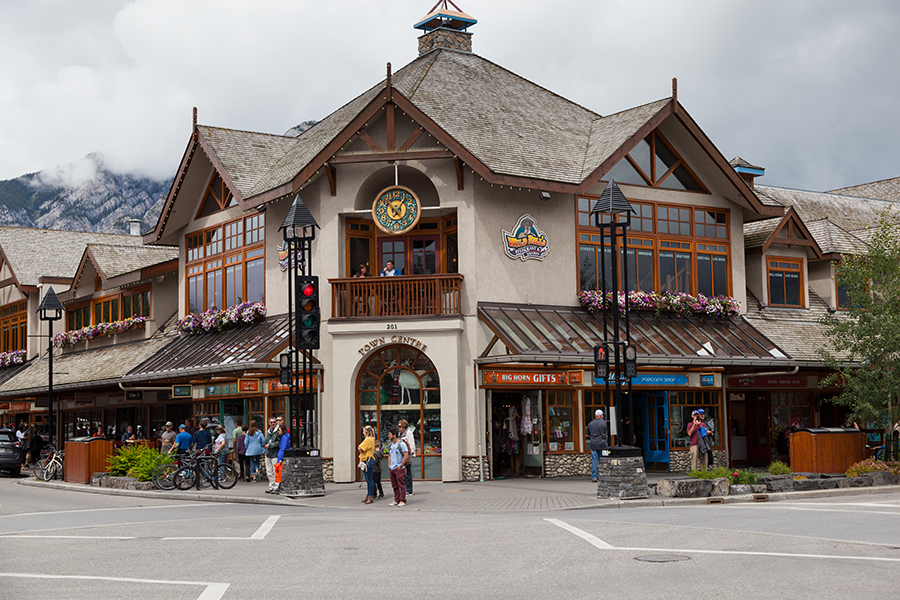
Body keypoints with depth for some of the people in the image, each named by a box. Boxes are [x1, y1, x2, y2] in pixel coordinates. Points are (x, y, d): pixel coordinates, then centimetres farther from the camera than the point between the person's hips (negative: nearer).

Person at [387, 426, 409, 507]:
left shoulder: (401, 444, -9)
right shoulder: (391, 444, 15)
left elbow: (406, 455, -14)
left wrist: (401, 465, -14)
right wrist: (389, 464, 14)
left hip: (399, 469, -8)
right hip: (392, 469, 8)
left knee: (401, 485, -5)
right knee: (394, 486, 10)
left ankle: (402, 501, -2)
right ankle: (396, 500, 16)